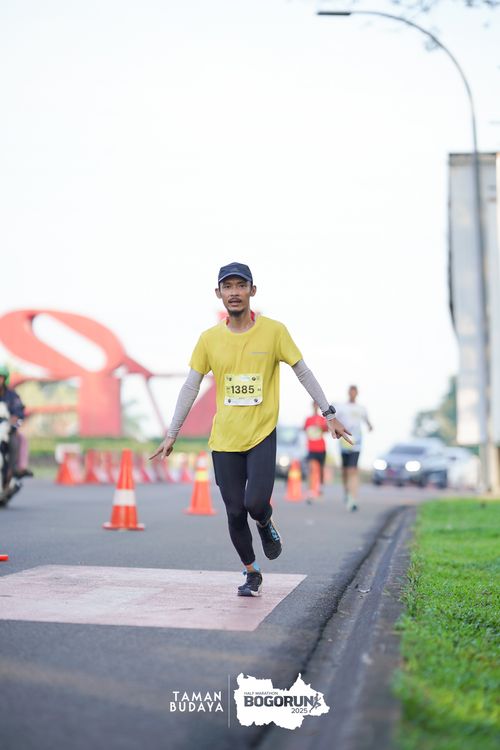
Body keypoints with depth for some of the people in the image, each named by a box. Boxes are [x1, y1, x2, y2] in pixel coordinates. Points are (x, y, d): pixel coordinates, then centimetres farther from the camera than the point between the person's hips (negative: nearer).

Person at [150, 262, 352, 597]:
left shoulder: (274, 331, -5)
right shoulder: (209, 339, 1)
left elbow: (303, 372, 3)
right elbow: (191, 388, 5)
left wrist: (329, 414, 1)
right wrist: (172, 434, 4)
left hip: (262, 434, -2)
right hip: (224, 439, 2)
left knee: (256, 504, -17)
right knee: (235, 512, 3)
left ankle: (266, 524, 21)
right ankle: (252, 572, 24)